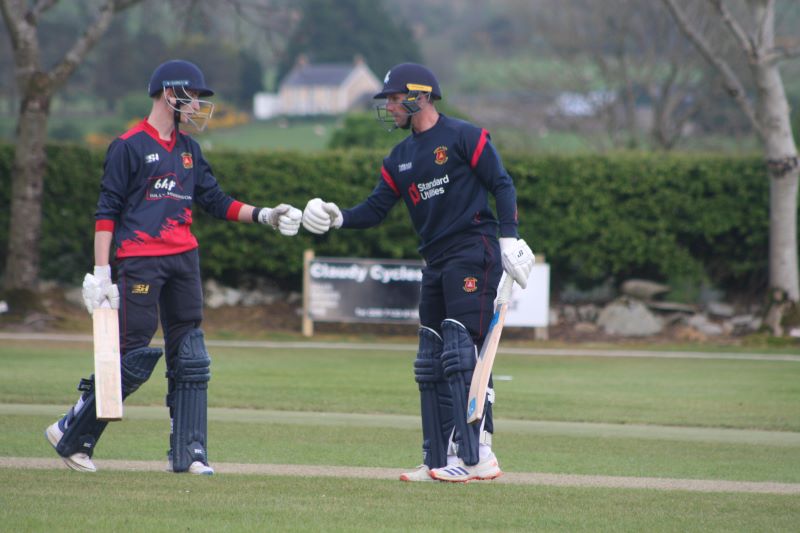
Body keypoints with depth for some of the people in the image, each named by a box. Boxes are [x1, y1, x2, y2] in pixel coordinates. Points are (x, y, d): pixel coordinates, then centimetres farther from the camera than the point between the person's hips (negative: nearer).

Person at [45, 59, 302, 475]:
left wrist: (264, 216, 4)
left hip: (183, 259, 7)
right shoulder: (129, 146, -4)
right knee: (135, 355, -9)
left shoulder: (188, 149, 17)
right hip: (140, 261, -7)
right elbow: (106, 211, -7)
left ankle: (188, 452, 5)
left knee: (190, 358, 3)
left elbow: (215, 200, 18)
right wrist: (101, 272, -13)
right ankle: (71, 433, 5)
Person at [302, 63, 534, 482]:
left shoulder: (463, 137, -4)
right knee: (429, 364, 8)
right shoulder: (400, 158, 17)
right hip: (437, 262, 9)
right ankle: (439, 461, 13)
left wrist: (509, 237, -17)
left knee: (460, 353, -16)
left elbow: (501, 185, -7)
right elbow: (375, 209, 13)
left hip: (474, 254, -8)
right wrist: (339, 217, -5)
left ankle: (476, 456, -18)